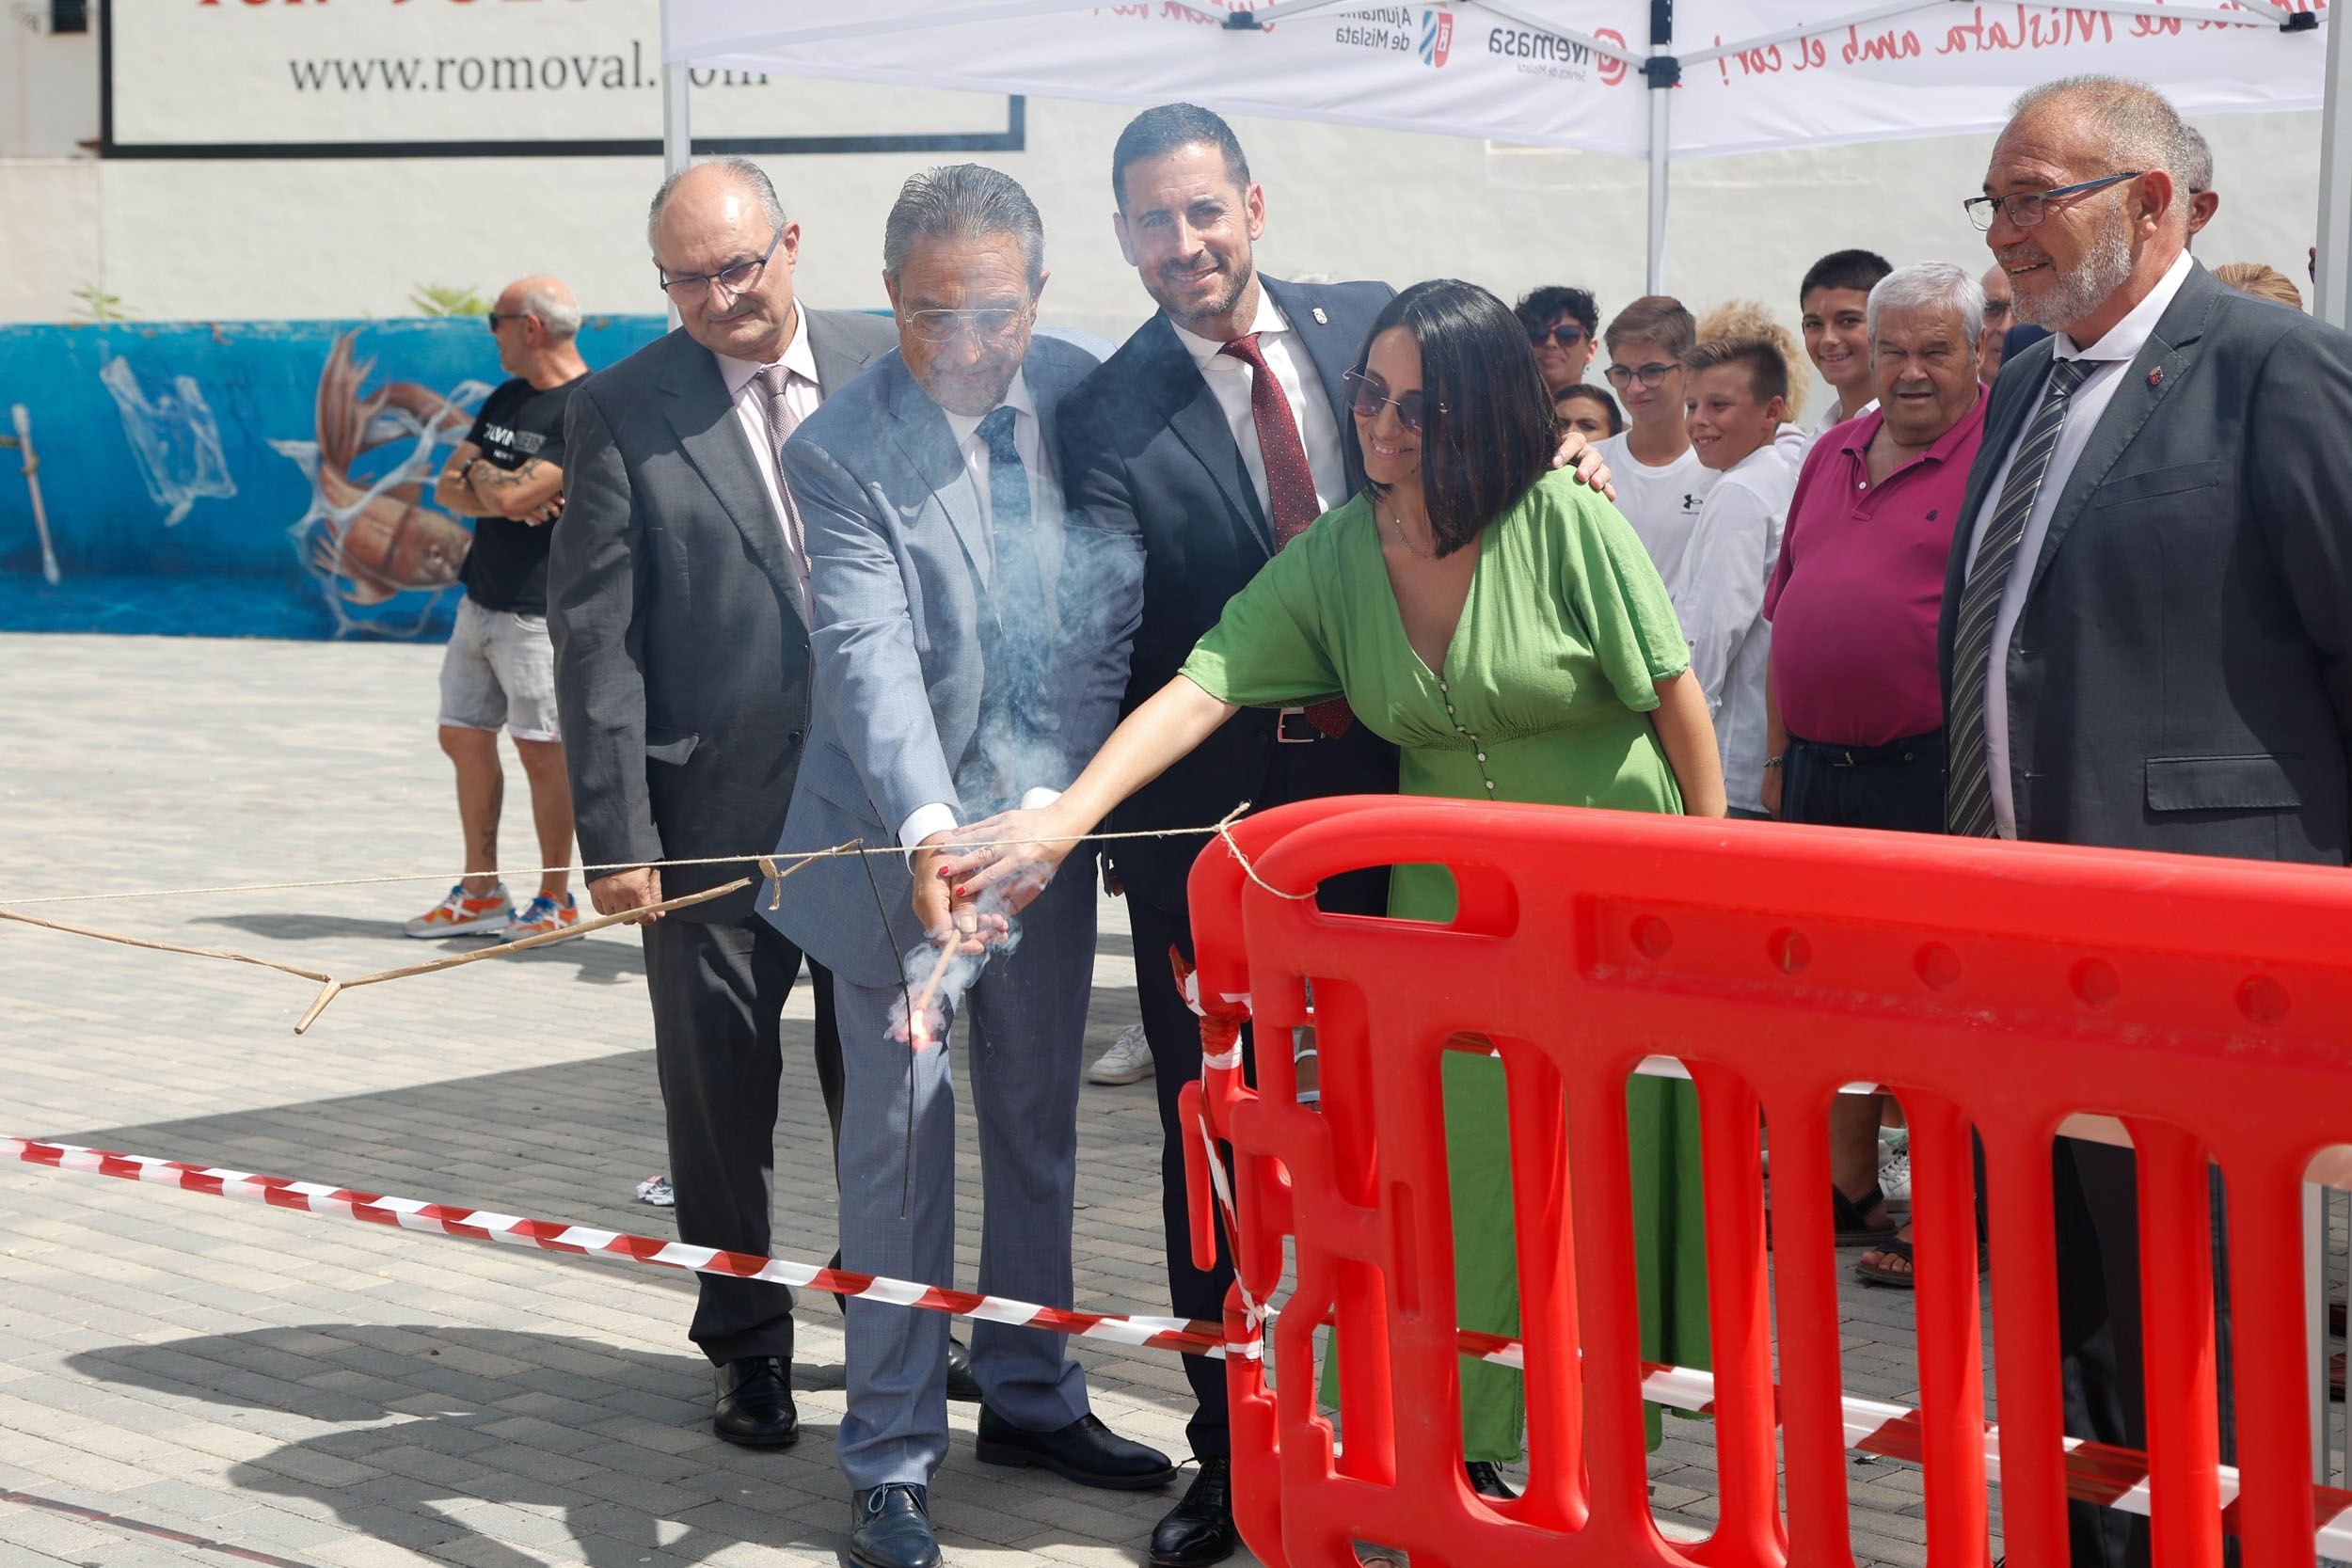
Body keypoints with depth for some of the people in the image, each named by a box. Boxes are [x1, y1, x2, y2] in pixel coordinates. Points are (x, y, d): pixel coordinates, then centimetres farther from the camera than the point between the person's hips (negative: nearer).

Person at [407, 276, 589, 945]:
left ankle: (555, 900, 7)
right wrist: (505, 496, -10)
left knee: (542, 751, -4)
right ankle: (480, 893, 19)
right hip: (480, 600, 9)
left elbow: (510, 495, -22)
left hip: (540, 609, -9)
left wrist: (478, 470, 0)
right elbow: (447, 490, 9)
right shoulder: (506, 399, 15)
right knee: (464, 739, 10)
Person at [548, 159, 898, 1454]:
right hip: (714, 813, -2)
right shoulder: (621, 411, -4)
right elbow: (595, 639, -5)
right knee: (719, 1100, 8)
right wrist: (616, 837, -10)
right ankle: (749, 1347, 24)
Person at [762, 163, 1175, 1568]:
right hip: (905, 836, -4)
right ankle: (895, 1455, 12)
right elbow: (869, 654, -28)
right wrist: (929, 827, -42)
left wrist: (1061, 792, -11)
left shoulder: (1084, 393, -3)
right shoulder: (844, 451, -17)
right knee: (903, 1130, 1)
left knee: (1039, 1123, 16)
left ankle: (1032, 1396, 32)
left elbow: (1116, 608, 0)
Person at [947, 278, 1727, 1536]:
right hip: (1448, 902, 3)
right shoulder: (1330, 560, -5)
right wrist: (1067, 814, -28)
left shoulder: (1565, 524, -15)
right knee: (1449, 1171, 0)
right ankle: (1463, 1440, 11)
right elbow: (1203, 684, -15)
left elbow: (1673, 694, -8)